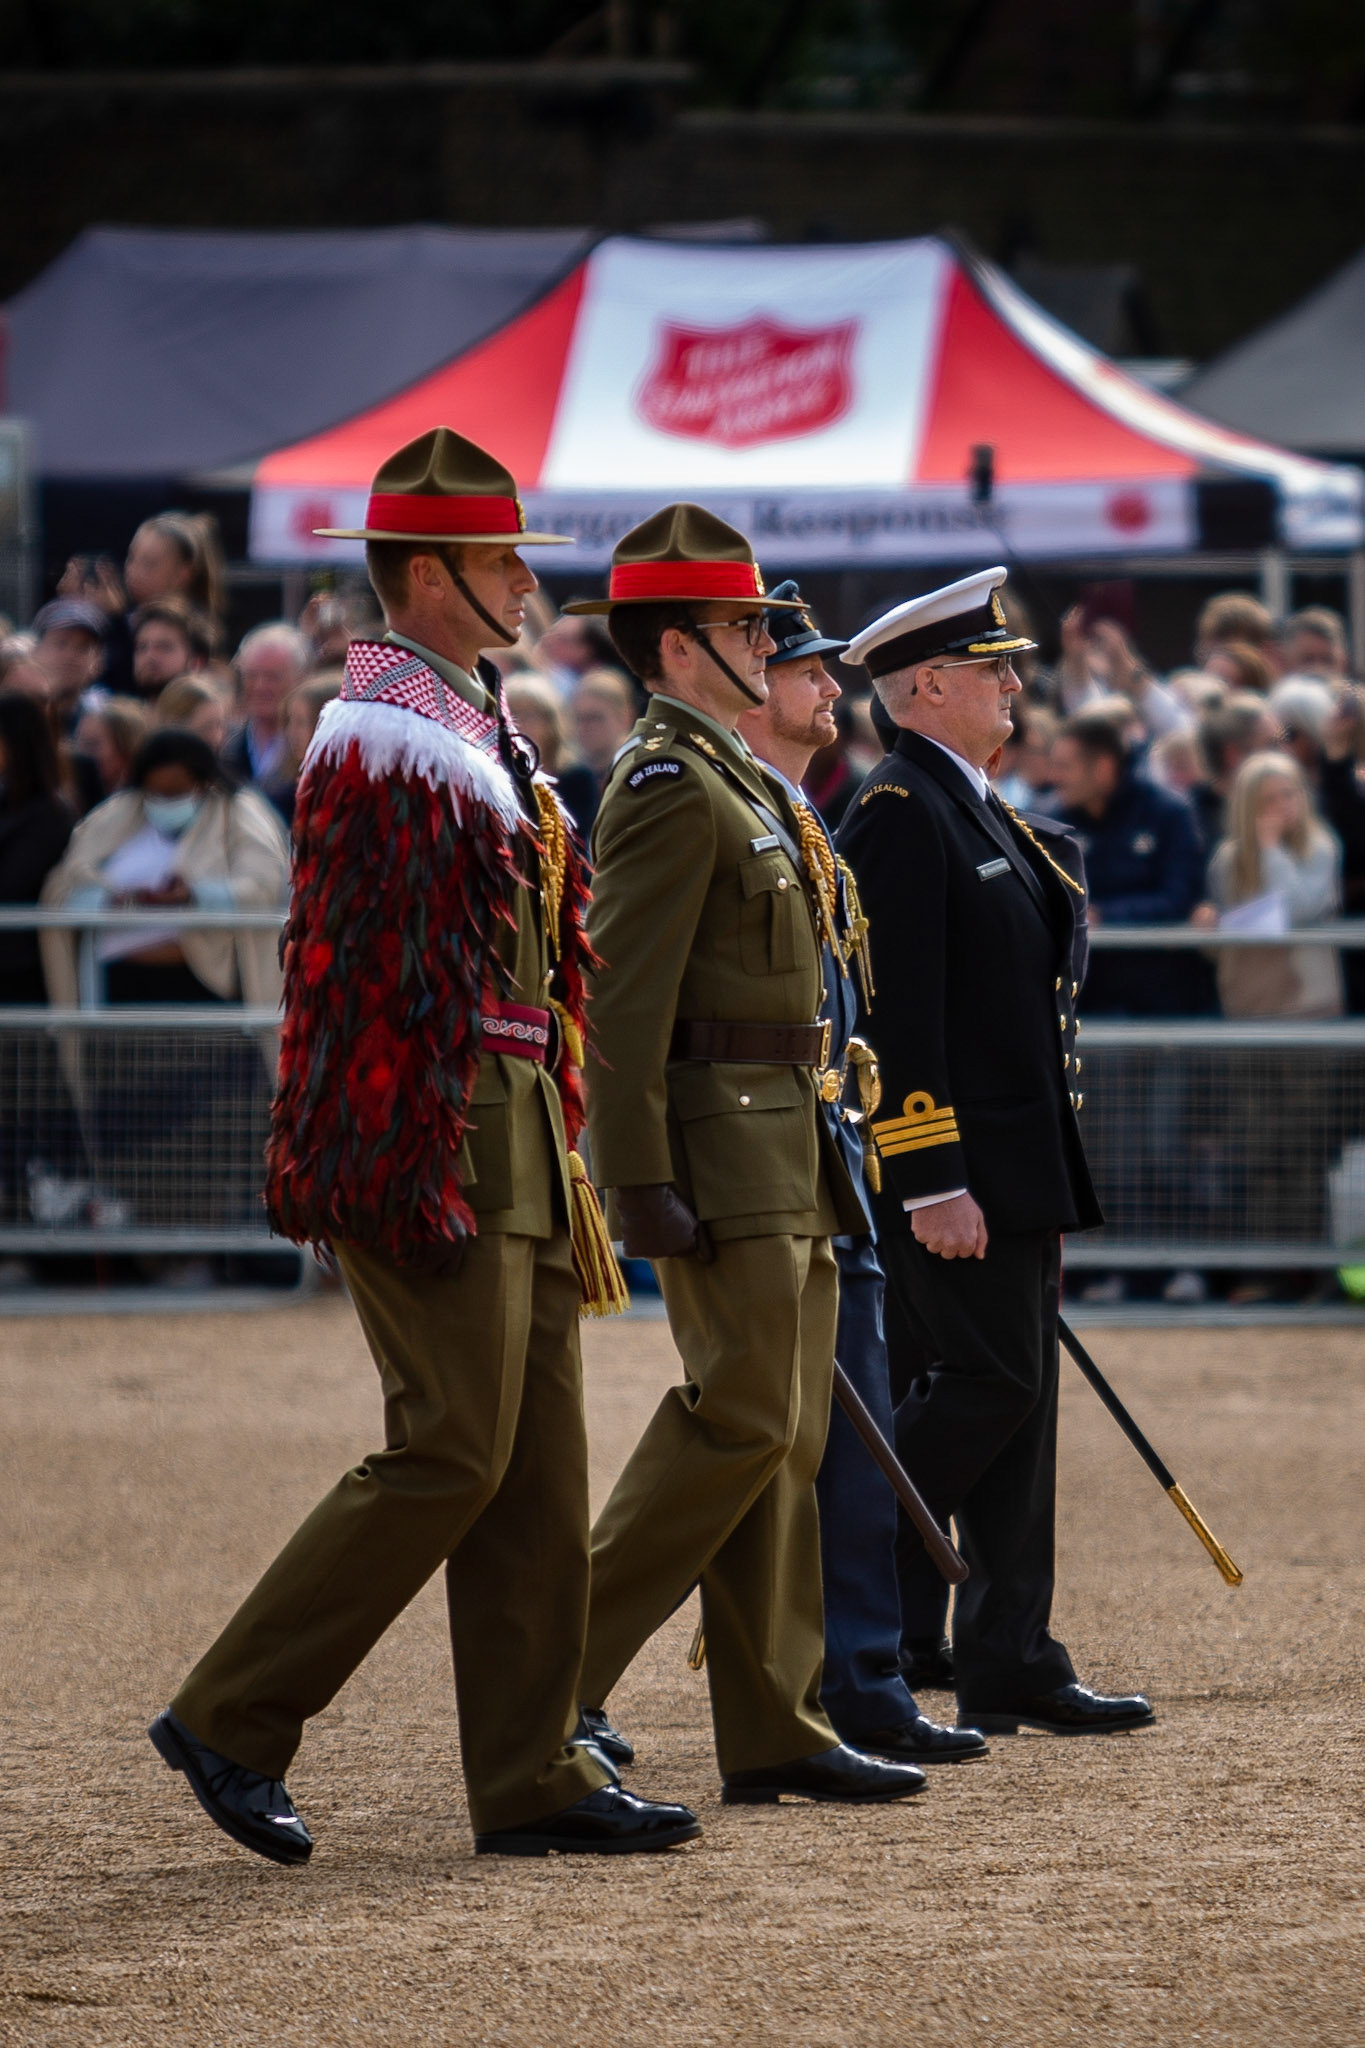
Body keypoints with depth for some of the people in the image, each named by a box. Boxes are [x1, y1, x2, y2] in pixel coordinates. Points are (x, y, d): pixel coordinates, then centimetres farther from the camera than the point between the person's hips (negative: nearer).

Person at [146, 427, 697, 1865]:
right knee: (451, 1452, -10)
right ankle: (232, 1720, -3)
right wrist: (413, 1177, -23)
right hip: (433, 1144, -10)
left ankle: (531, 1778, 10)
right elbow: (360, 976, -19)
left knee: (537, 1465, 8)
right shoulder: (384, 741, -14)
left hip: (514, 1131, 10)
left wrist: (552, 1139, 22)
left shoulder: (471, 735, 18)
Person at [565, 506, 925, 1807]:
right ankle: (557, 1669, -8)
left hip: (780, 1158, 10)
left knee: (783, 1437, 7)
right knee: (742, 1418, -14)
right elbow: (624, 994, -19)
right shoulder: (668, 786, -13)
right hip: (720, 1155, -10)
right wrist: (645, 1181, -24)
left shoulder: (731, 781, 20)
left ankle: (774, 1733, 7)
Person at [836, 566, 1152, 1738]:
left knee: (1019, 1398, 7)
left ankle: (1012, 1666, 8)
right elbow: (893, 1012, -19)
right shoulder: (899, 815, -13)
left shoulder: (975, 812, 18)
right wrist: (932, 1187, -23)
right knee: (991, 1383, -12)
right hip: (950, 1166, -10)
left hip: (1014, 1166, 10)